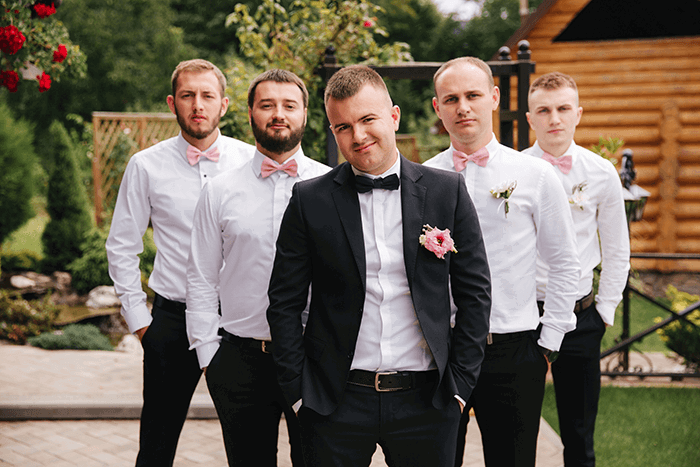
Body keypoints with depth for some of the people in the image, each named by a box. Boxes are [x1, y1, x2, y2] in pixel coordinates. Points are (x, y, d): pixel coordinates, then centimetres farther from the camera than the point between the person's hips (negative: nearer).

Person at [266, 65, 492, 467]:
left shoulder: (447, 192, 2)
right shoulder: (310, 200, 0)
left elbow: (475, 293, 4)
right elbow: (285, 302, 3)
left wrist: (460, 384, -1)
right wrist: (297, 390, -2)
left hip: (426, 400, 1)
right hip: (336, 404, 0)